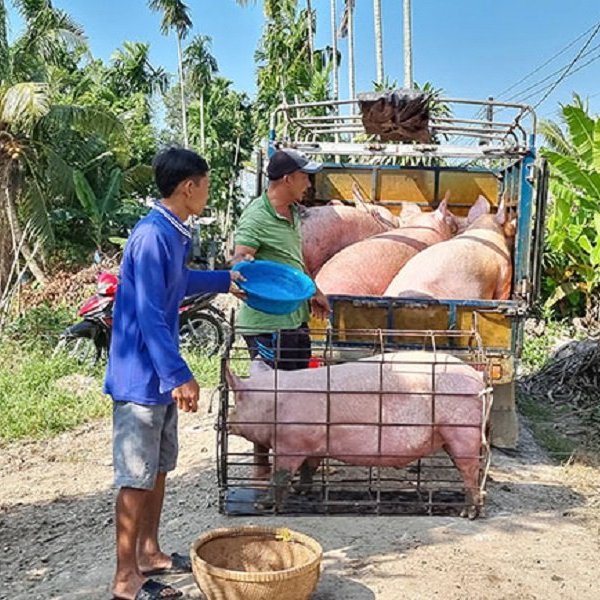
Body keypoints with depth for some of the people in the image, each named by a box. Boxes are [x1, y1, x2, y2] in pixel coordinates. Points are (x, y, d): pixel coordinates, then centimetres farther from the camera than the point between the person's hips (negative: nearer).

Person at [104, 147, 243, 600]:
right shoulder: (152, 235, -21)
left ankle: (149, 553, 33)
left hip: (160, 375, 10)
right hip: (141, 376, -10)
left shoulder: (175, 233, 9)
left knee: (159, 468, 18)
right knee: (137, 476, 0)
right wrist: (179, 375, -25)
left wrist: (223, 280, 44)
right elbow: (149, 314, -25)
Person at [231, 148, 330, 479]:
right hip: (267, 323, -9)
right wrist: (244, 264, -53)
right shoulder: (255, 218, -17)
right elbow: (239, 258, -31)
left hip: (295, 318, 9)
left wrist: (313, 292, 27)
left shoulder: (293, 213, 10)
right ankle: (262, 469, 17)